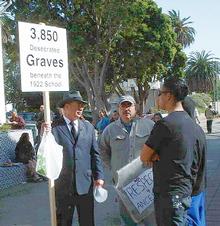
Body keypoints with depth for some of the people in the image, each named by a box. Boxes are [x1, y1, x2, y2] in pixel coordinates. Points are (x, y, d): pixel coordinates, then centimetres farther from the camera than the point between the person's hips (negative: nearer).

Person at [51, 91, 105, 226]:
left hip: (85, 184, 3)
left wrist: (99, 176, 1)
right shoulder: (54, 128, -7)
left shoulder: (89, 127, 6)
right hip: (63, 185, -3)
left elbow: (95, 153, 8)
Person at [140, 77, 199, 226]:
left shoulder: (165, 124, -18)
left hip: (169, 194, -9)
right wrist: (157, 155, 4)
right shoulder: (191, 123, 9)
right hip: (186, 191, 9)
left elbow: (144, 157, -11)